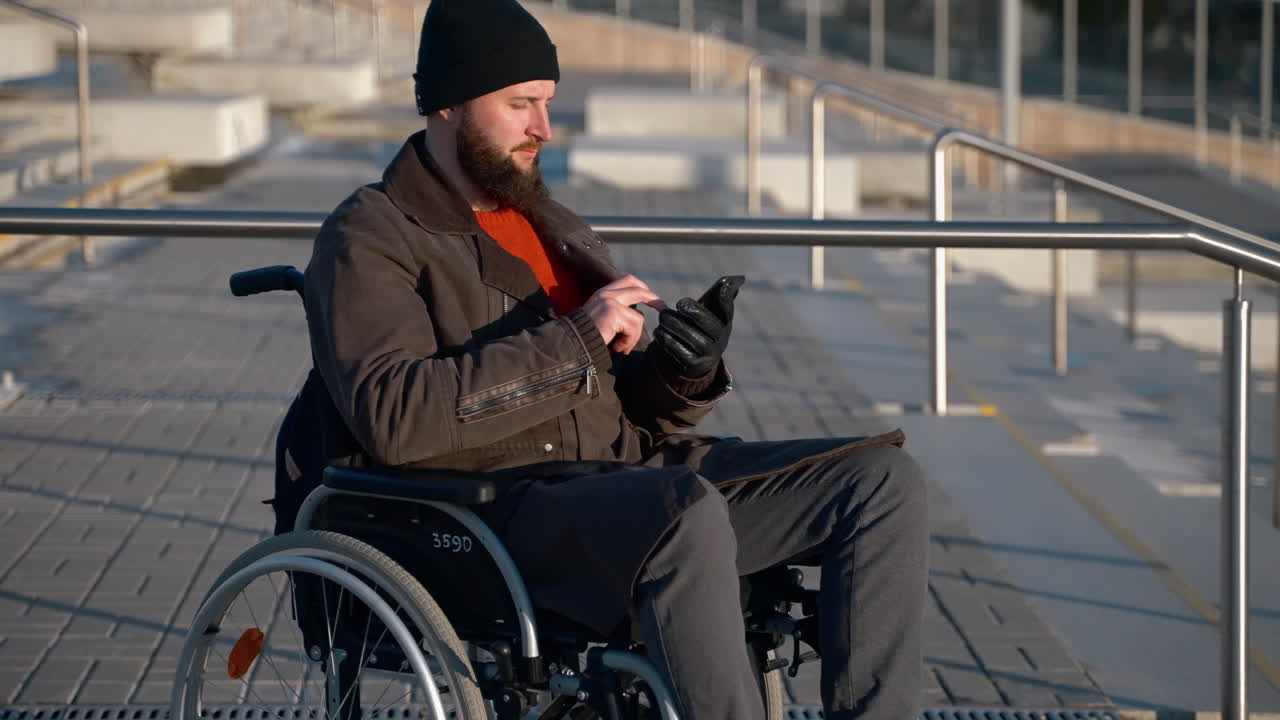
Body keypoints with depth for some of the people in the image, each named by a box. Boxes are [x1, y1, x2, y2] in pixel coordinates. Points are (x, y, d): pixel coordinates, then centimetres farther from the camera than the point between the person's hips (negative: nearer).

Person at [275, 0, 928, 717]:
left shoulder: (557, 227, 25)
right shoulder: (369, 240, 1)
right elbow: (393, 417, -18)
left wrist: (686, 373, -1)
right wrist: (574, 342, -19)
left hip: (636, 474, 8)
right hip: (500, 507, -8)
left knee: (883, 478, -8)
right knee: (687, 510, -39)